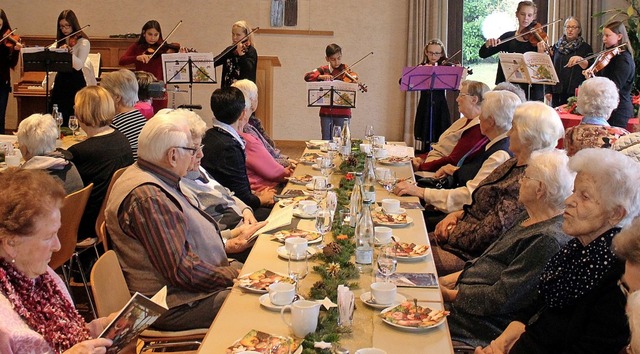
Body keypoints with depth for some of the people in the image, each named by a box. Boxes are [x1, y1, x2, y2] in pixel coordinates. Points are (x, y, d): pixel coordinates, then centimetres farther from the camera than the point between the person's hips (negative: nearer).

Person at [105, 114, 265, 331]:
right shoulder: (147, 197, -24)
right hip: (175, 304, -11)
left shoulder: (158, 183, 11)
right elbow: (183, 271, -26)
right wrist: (236, 274, -16)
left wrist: (228, 245, 12)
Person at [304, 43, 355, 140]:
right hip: (326, 112, 2)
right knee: (326, 140, 8)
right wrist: (322, 76, -23)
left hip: (342, 112, -2)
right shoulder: (323, 70, 5)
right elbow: (307, 76, -8)